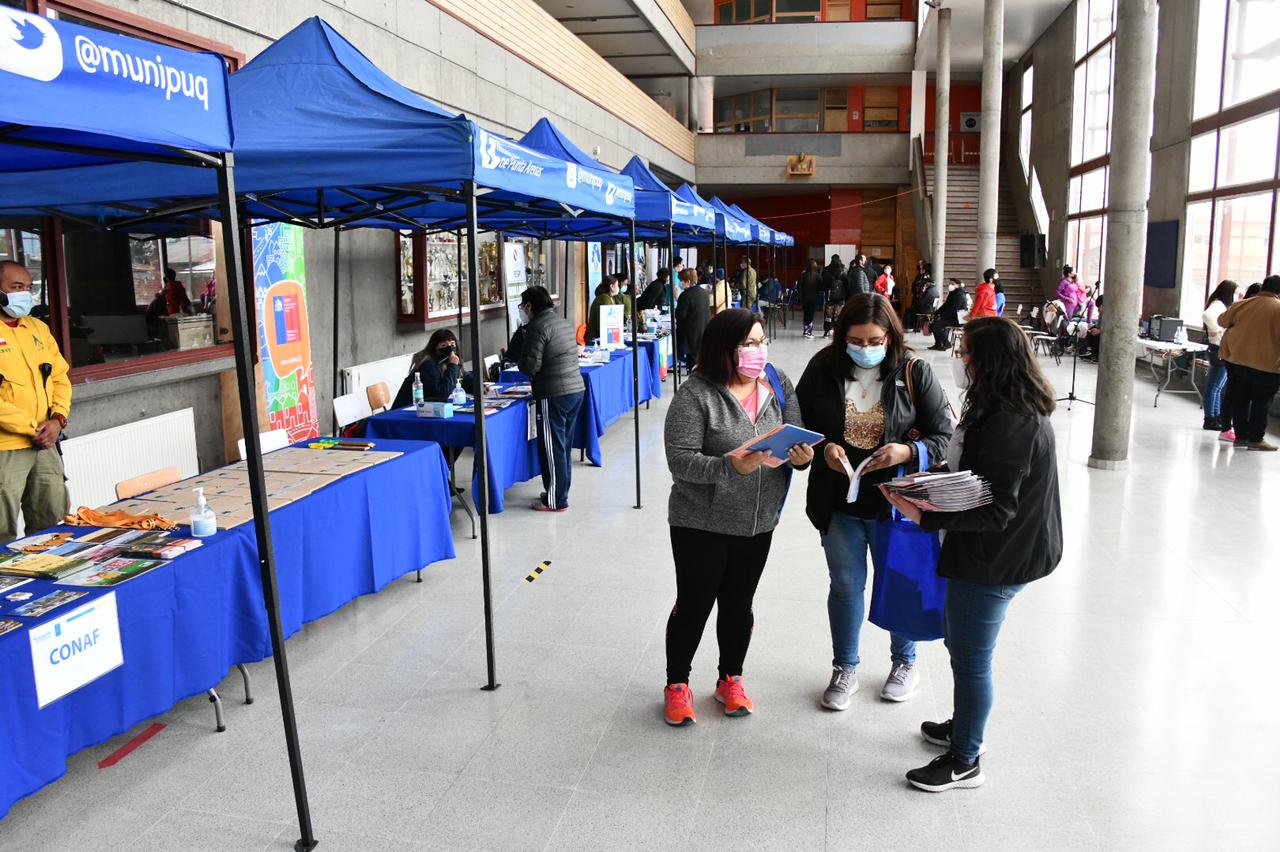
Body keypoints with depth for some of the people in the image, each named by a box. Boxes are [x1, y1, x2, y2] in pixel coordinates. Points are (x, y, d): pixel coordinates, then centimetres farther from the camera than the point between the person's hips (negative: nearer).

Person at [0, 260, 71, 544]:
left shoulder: (38, 328, 13)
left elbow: (60, 378, 13)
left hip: (45, 444, 6)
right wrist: (32, 428, -14)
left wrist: (58, 419, -3)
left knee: (52, 521, 14)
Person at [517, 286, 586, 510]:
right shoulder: (563, 321, 15)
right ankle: (561, 491, 29)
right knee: (564, 444, 18)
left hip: (554, 395, -9)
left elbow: (530, 366, -17)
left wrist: (518, 360, 5)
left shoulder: (538, 327, -13)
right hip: (576, 389, 9)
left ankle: (555, 500, 6)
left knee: (552, 447, 0)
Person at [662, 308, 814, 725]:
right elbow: (680, 460, -21)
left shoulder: (778, 385, 0)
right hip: (701, 523, -4)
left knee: (739, 604, 18)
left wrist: (801, 456, -18)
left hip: (758, 522, 5)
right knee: (694, 604, 9)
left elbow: (796, 440, 4)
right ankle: (677, 684, 30)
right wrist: (734, 466, -33)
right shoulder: (695, 394, -16)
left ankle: (731, 679, 39)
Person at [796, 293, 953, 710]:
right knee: (846, 585, 14)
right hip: (838, 502, 1)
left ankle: (905, 661, 41)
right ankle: (845, 668, 34)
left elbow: (946, 435, -7)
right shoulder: (823, 368, -7)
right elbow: (797, 425, 2)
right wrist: (823, 449, -17)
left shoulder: (914, 372, -10)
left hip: (894, 502, -1)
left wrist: (908, 452, -26)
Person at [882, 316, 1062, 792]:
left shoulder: (1009, 426, -27)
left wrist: (924, 516, -31)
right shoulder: (1017, 412, 6)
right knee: (960, 641, 25)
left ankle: (964, 761, 23)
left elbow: (994, 511, -28)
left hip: (994, 560, -11)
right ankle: (962, 726, 44)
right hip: (996, 552, 11)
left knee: (971, 659, 5)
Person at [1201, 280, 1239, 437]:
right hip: (1219, 350, -10)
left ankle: (1217, 417, 25)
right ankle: (1210, 420, 2)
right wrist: (1215, 329, -23)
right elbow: (1207, 315, -35)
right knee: (1214, 386, -3)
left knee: (1217, 386, 16)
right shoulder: (1218, 305, -14)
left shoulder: (1224, 305, 17)